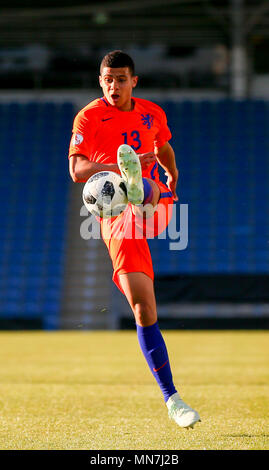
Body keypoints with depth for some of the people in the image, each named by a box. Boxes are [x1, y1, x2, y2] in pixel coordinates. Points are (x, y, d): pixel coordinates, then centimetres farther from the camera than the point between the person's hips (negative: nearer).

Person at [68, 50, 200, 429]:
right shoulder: (89, 117, -1)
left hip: (156, 204, 4)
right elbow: (77, 170, -13)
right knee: (144, 310, -10)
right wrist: (119, 168, -27)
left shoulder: (153, 114, 13)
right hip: (116, 217, -4)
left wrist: (172, 174, 19)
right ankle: (171, 400, -5)